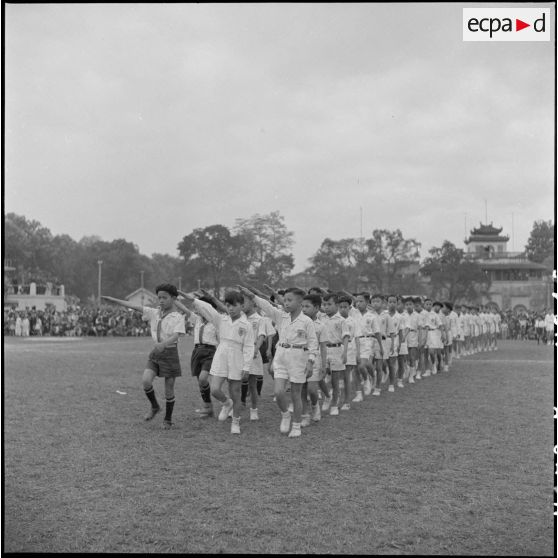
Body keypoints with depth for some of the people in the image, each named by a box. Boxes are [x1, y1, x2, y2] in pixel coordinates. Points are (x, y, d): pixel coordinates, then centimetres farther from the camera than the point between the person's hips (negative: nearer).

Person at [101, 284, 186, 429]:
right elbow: (135, 307, 3)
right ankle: (154, 406, 12)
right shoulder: (155, 313, 5)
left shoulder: (178, 317, -10)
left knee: (169, 389, 2)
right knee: (146, 381, -15)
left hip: (170, 353, -4)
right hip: (155, 352, 4)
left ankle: (168, 419, 22)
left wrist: (163, 344, -45)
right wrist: (113, 300, 0)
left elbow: (176, 335, -25)